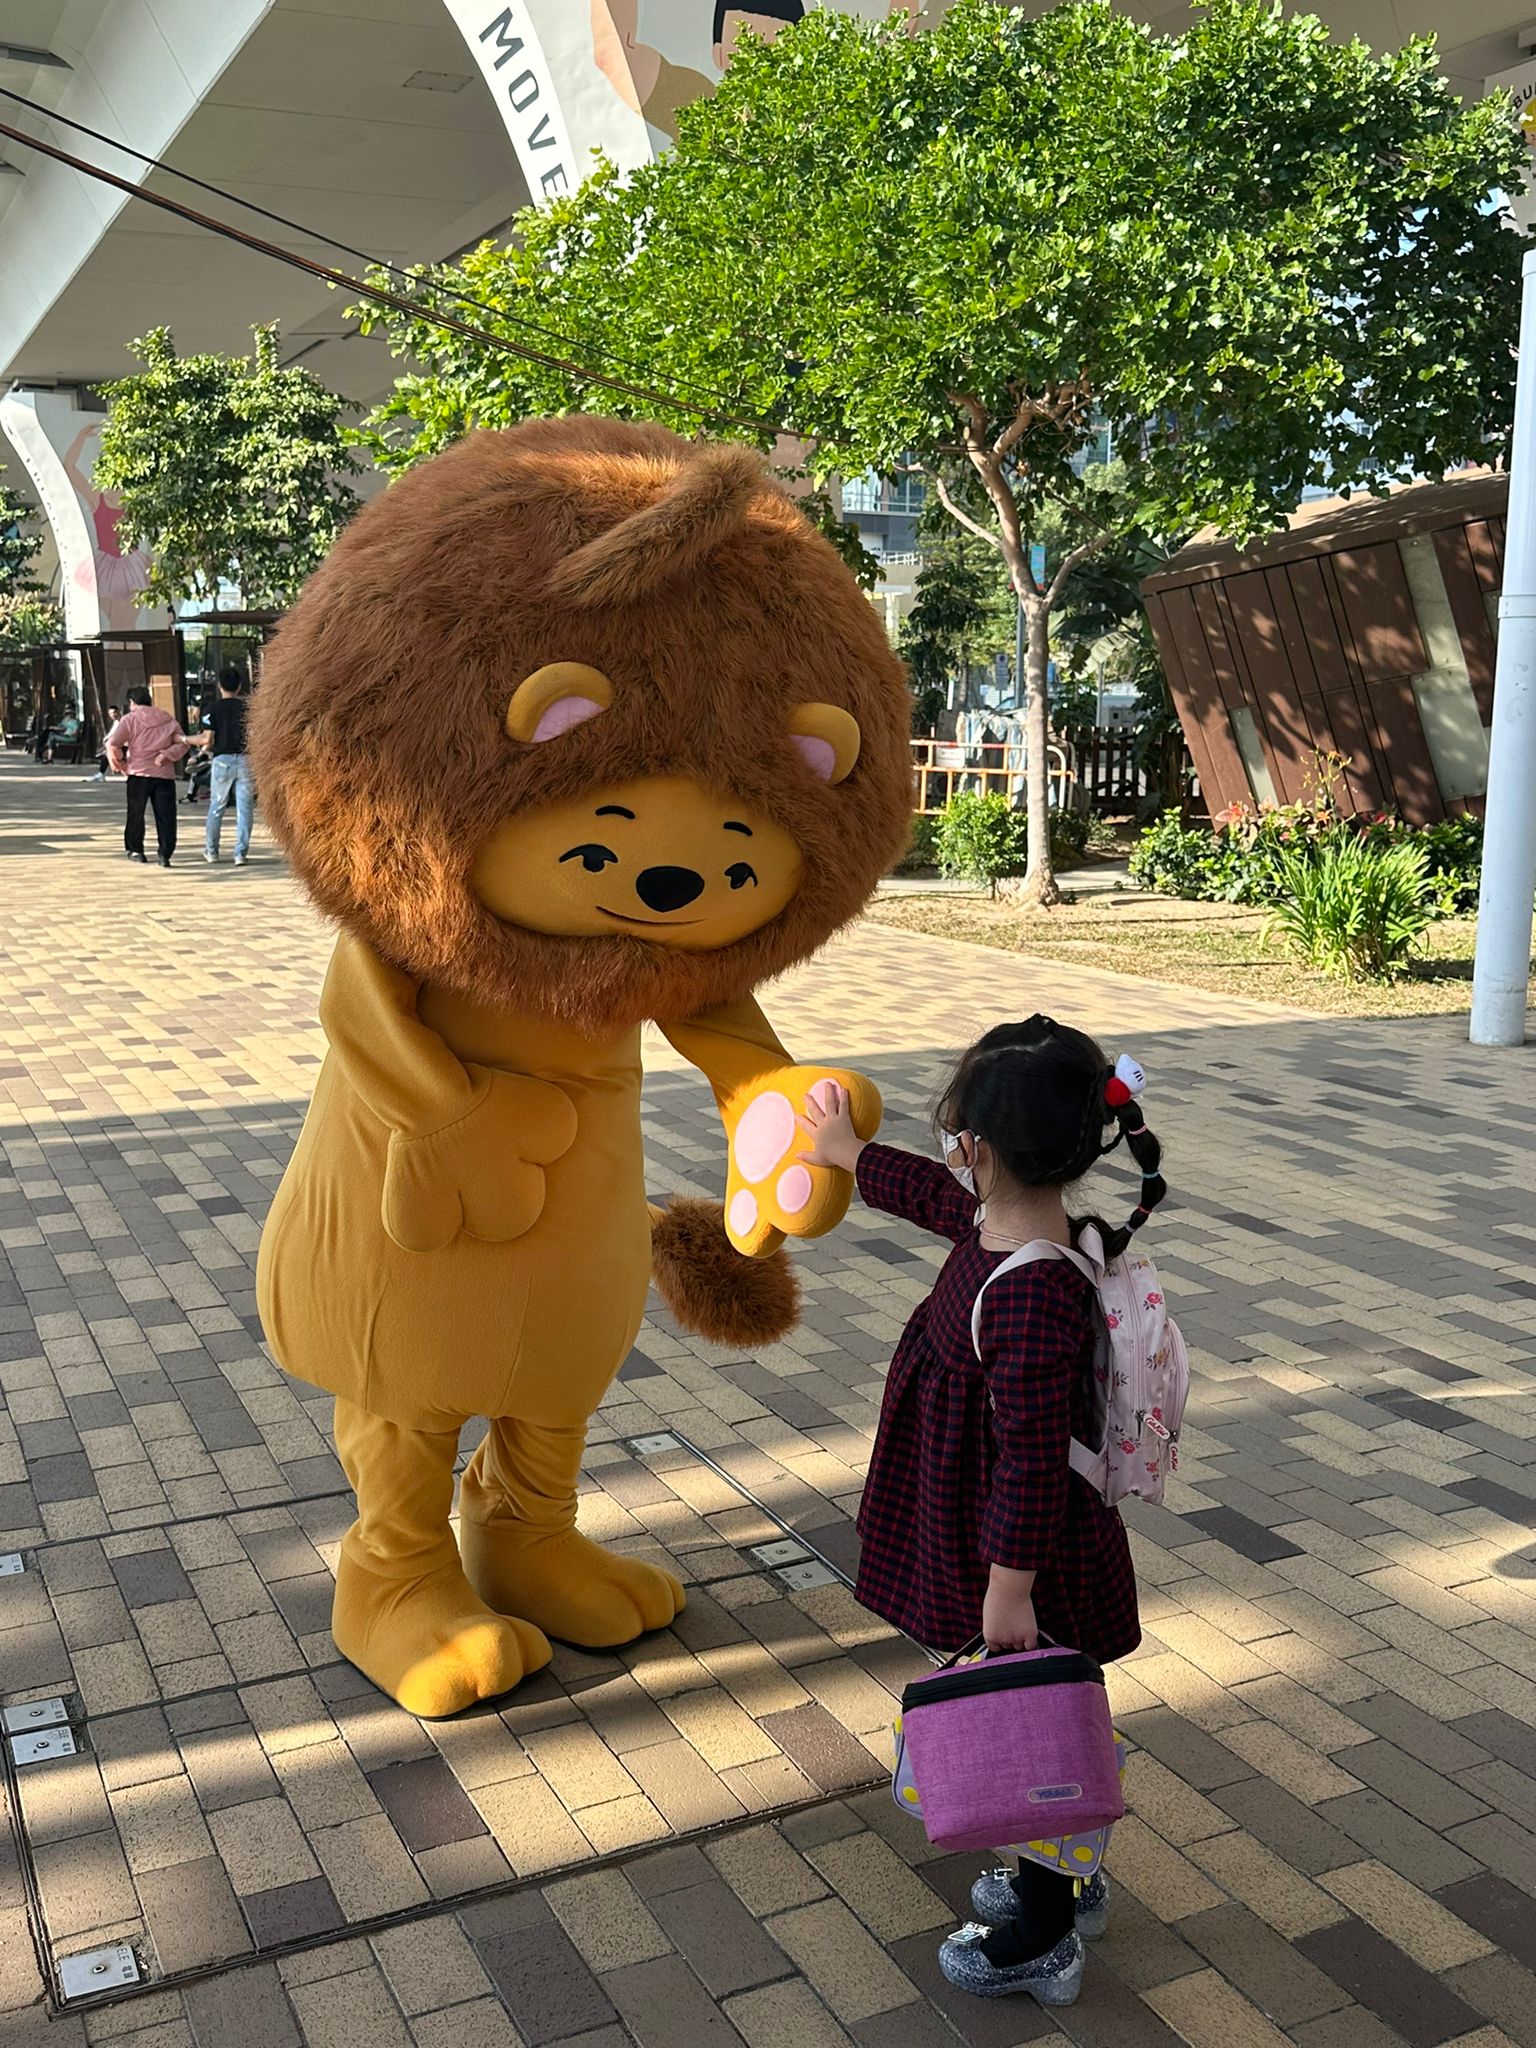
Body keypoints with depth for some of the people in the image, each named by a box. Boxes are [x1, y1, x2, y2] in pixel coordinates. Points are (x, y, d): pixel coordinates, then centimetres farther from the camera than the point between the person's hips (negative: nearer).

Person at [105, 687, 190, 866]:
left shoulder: (130, 719, 0)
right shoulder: (168, 720, 11)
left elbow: (113, 744, -9)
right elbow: (183, 742, 5)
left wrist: (118, 764, 5)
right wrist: (166, 755, -3)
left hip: (138, 773, -2)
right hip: (165, 774, 2)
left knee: (136, 813, 13)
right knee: (165, 815, 0)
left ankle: (135, 849, 20)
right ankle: (165, 853, -7)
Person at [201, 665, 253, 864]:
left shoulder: (213, 708, -2)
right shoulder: (248, 707, 3)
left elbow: (208, 739, -6)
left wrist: (205, 747, 14)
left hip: (223, 760, -1)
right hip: (245, 759, 1)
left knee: (216, 807, 12)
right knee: (244, 809, 3)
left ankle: (211, 851, 20)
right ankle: (241, 853, 0)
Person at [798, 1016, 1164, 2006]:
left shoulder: (1031, 1296, -34)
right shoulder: (1000, 1219, -5)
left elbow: (1031, 1456, -31)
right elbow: (935, 1194, 18)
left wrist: (1008, 1589, -24)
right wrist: (847, 1154, 32)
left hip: (1021, 1550, -9)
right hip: (985, 1519, 9)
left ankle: (1043, 1941, 31)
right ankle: (1065, 1880, 47)